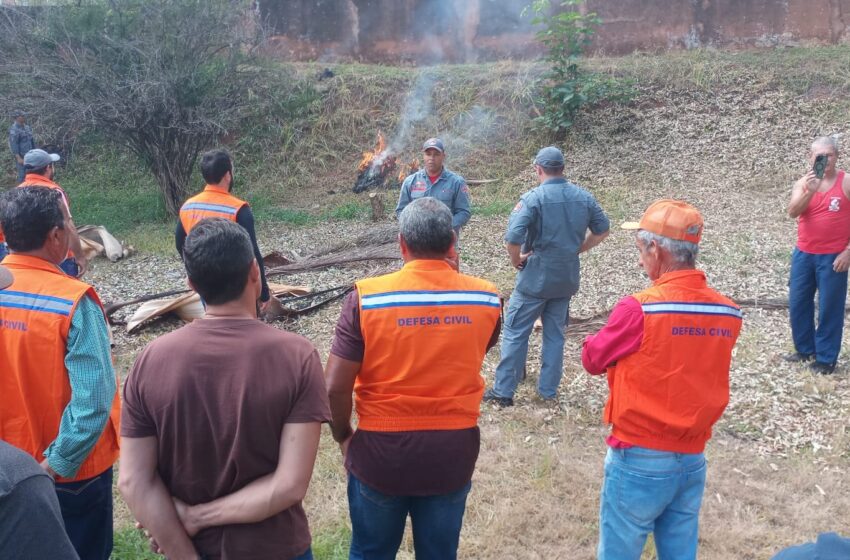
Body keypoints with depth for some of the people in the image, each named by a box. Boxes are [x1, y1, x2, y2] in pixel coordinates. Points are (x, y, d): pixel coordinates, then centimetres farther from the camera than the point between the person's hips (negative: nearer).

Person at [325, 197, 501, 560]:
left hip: (381, 453, -1)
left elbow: (334, 388, -16)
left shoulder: (366, 298, -16)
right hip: (453, 453, 2)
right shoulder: (486, 298, -9)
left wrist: (344, 436, 3)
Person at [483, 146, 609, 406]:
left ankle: (503, 391, 8)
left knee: (515, 333, 4)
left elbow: (513, 238, -25)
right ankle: (548, 391, 21)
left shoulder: (533, 198, -16)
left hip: (536, 277, -5)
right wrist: (576, 250, 12)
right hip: (567, 277, 5)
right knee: (555, 334, 15)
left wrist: (517, 261, -8)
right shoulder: (584, 197, 2)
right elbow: (602, 230, 11)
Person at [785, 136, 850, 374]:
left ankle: (826, 359, 10)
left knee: (830, 308, 1)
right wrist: (809, 191, -30)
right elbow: (792, 212, -14)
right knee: (798, 303, 9)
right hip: (803, 254, 4)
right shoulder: (803, 183, 2)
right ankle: (805, 349, 27)